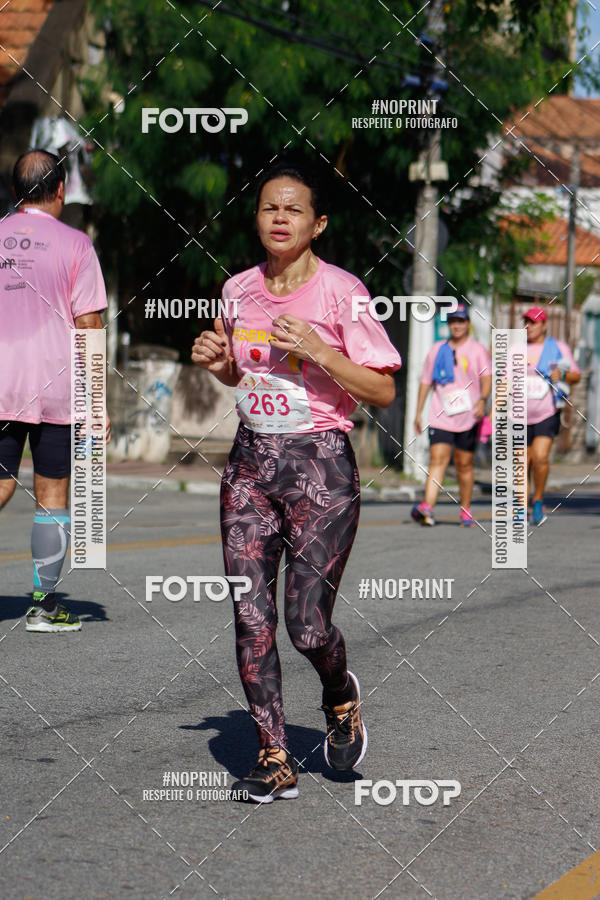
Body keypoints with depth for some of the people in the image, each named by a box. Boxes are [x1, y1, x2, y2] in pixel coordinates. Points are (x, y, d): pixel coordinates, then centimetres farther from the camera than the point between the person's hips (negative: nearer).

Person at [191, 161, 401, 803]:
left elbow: (382, 391, -8)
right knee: (250, 619, -3)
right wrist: (215, 361, 2)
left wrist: (316, 349, -19)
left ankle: (340, 697, 25)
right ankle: (274, 759, 5)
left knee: (308, 625, -9)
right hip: (250, 462, 5)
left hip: (321, 466, -5)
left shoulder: (340, 291, -7)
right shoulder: (239, 290, 9)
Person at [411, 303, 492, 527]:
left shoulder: (478, 350, 4)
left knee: (464, 464, 5)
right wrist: (418, 412, 13)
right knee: (438, 459, -13)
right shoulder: (437, 350, 12)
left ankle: (465, 511, 18)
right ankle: (427, 508, -25)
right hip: (440, 416, 1)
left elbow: (487, 377, -9)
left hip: (468, 417, -1)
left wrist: (482, 399, -28)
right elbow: (426, 382, 17)